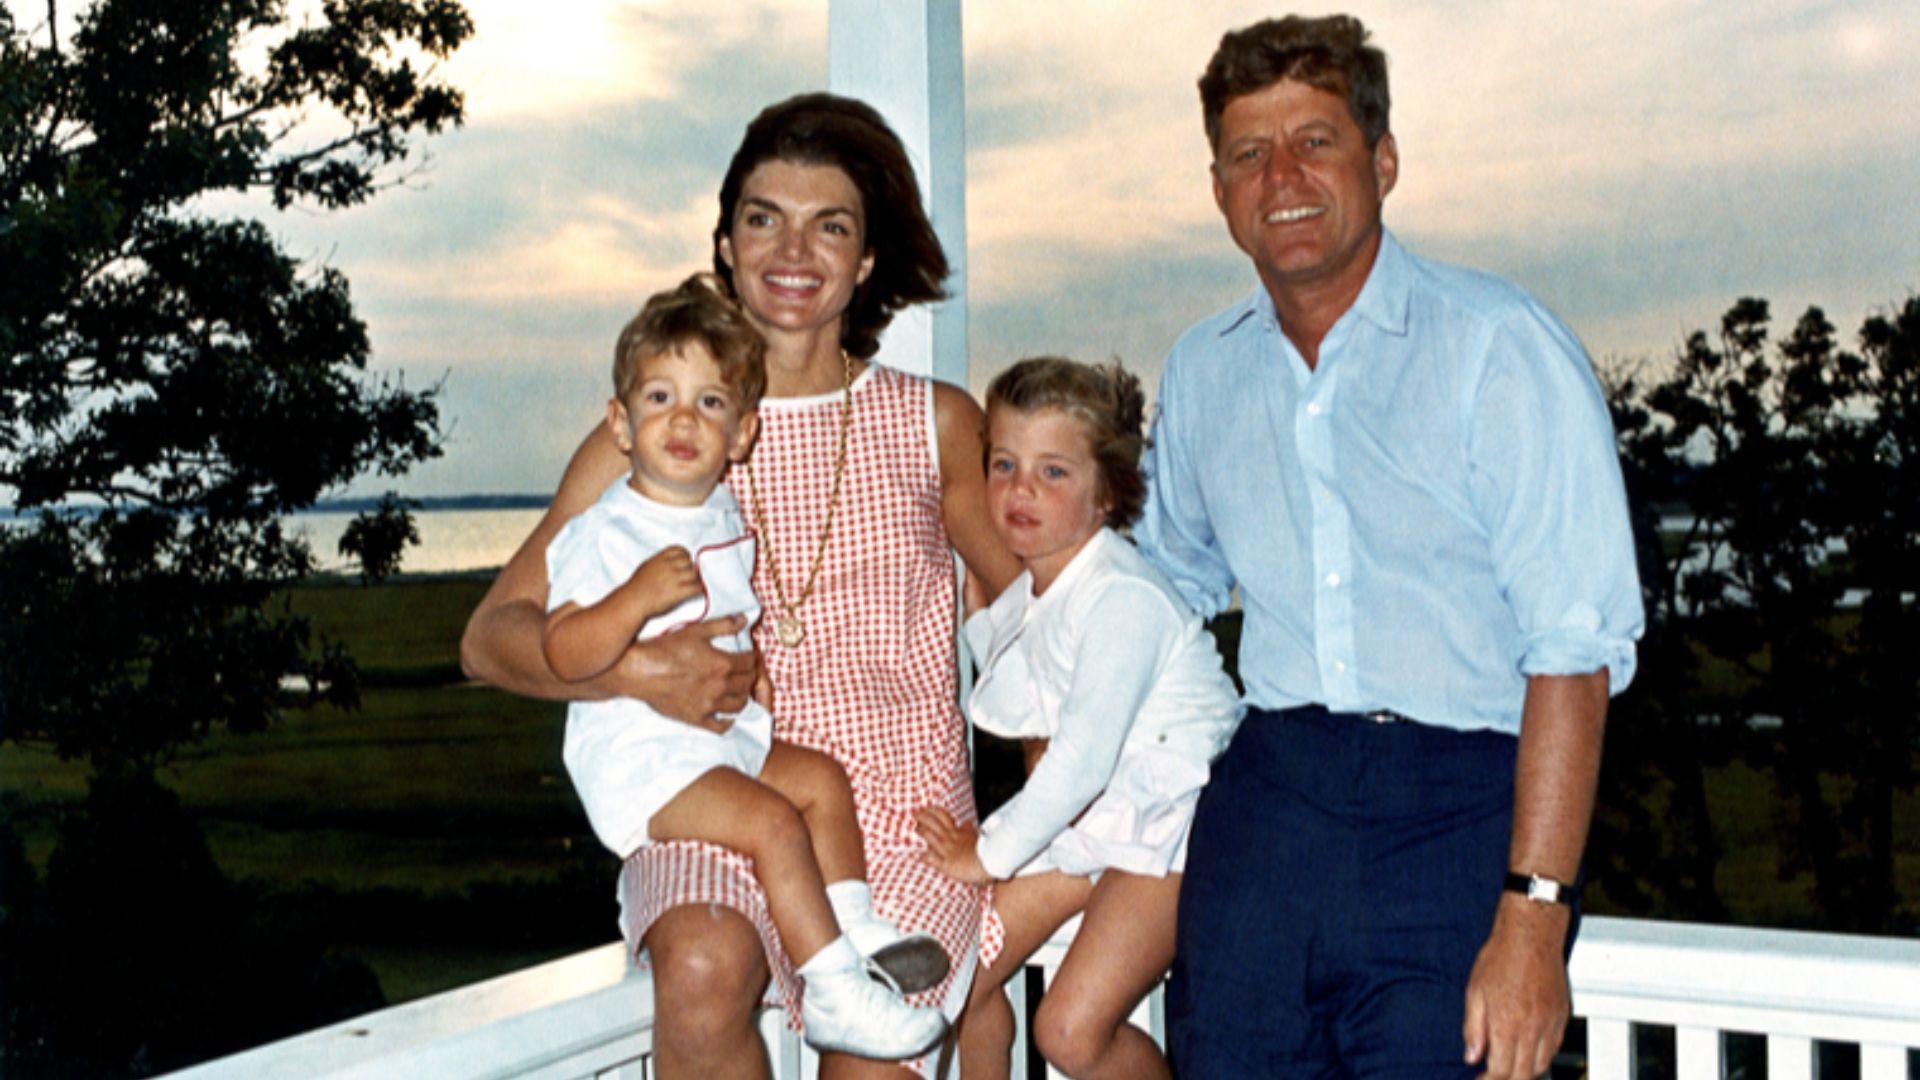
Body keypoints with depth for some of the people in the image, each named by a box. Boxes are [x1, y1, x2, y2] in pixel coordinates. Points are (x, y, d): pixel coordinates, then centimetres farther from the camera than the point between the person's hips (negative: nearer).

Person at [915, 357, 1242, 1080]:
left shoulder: (1124, 596, -23)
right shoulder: (1022, 596, 3)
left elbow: (1084, 755, -26)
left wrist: (992, 851, -16)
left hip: (1167, 829, -8)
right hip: (1084, 819, 8)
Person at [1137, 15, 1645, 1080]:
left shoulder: (1499, 344, -6)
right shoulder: (1201, 369, 11)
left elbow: (1574, 650, -12)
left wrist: (1533, 916, -18)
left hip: (1458, 811, -4)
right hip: (1265, 801, 5)